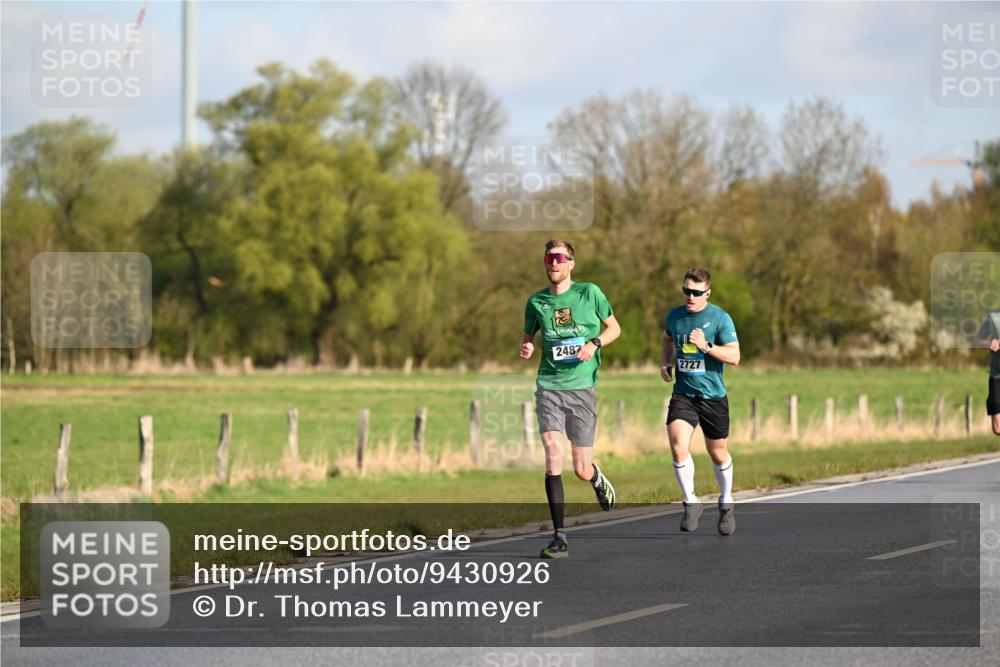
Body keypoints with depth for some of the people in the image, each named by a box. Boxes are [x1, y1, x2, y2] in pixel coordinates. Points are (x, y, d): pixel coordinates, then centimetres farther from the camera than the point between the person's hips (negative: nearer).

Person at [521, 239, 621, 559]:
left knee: (582, 470, 1)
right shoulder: (536, 302, 6)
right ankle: (559, 537, -12)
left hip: (582, 386, -1)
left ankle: (597, 478, 41)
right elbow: (528, 336, 20)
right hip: (548, 386, 1)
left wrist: (594, 344, -10)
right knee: (552, 454, -16)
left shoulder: (589, 292, 1)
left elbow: (614, 328, 10)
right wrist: (525, 348, -3)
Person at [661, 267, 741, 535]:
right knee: (678, 447, -19)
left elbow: (734, 356, -13)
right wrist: (665, 362, 10)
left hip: (713, 395, -2)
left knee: (718, 454, 10)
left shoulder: (720, 318, -9)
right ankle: (691, 503, -3)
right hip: (683, 394, 2)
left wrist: (706, 346, -25)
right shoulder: (674, 316, 4)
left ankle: (726, 503, 34)